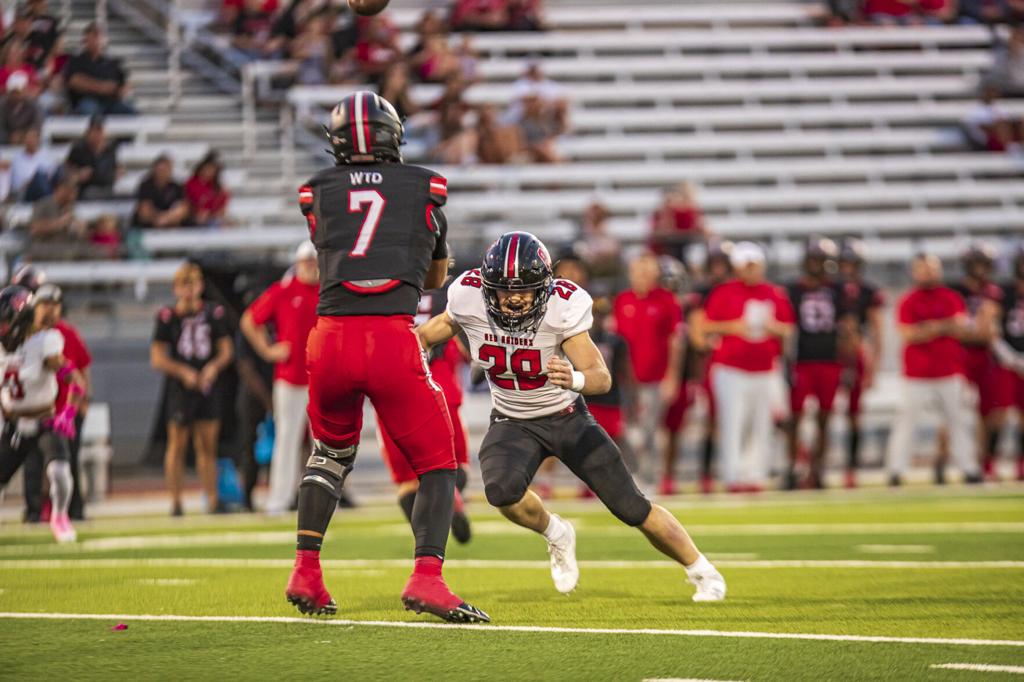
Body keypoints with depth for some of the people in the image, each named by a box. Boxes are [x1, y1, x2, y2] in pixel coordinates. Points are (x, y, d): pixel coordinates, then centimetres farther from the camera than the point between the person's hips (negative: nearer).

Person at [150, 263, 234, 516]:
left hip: (208, 385, 2)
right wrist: (183, 372, -15)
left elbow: (226, 349, 10)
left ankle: (212, 500, 8)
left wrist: (214, 367, -9)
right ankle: (175, 502, 4)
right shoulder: (167, 316, -4)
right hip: (180, 388, -2)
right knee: (178, 445, -1)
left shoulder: (213, 313, 5)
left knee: (208, 445, 5)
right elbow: (157, 358, -3)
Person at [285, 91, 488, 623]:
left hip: (331, 339, 2)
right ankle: (426, 577, -10)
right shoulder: (425, 187, 13)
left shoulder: (317, 191, 15)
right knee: (438, 466, 9)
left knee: (330, 453, 28)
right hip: (393, 340, -2)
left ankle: (306, 573, 21)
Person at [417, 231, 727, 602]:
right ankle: (556, 535, 4)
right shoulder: (469, 299, -21)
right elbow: (429, 334, 4)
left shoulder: (562, 307, -28)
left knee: (632, 508, -2)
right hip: (512, 422, 2)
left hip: (567, 417, -2)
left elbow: (602, 378, -34)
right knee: (502, 490, -30)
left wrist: (574, 379, -54)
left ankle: (702, 571, 22)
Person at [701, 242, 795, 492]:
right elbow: (705, 325, -1)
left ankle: (755, 474, 9)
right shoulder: (724, 293, 0)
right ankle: (733, 475, -8)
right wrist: (732, 327, -14)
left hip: (765, 370, 4)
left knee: (761, 425, 3)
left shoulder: (775, 294, 10)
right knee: (732, 423, -10)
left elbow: (788, 329, 16)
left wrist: (773, 327, -5)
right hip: (731, 370, -4)